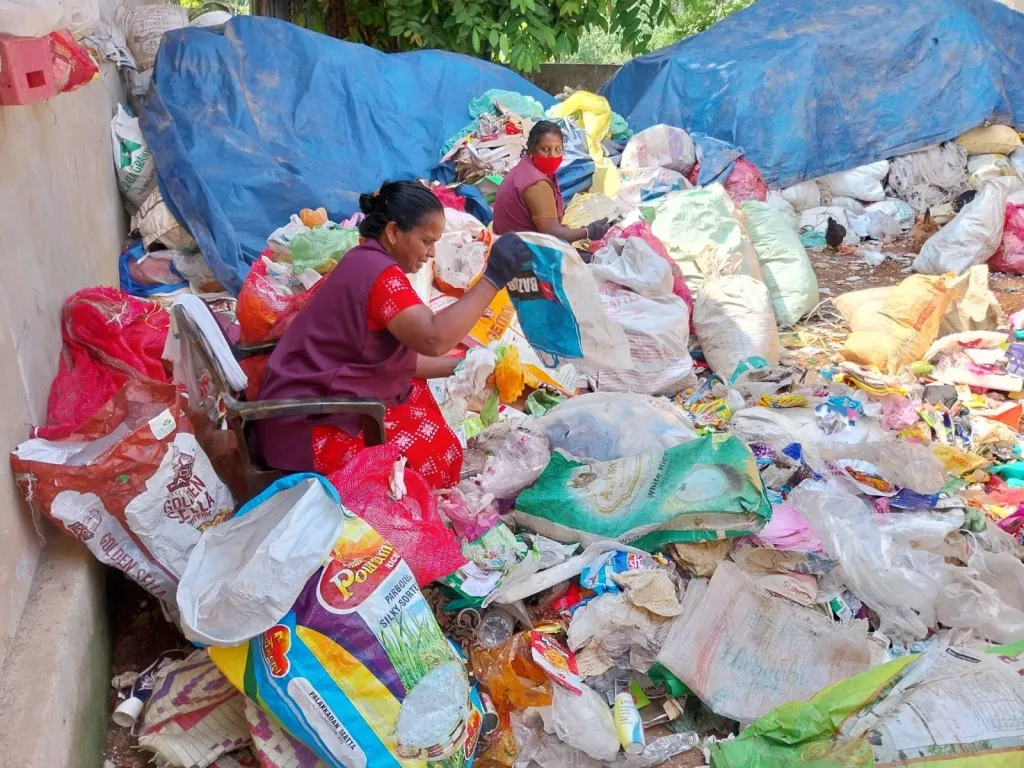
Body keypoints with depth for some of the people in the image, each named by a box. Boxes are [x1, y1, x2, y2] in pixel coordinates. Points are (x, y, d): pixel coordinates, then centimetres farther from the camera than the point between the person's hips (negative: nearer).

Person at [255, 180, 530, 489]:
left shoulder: (366, 264, 12)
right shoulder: (378, 272, -20)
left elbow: (396, 357, 14)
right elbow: (434, 339, -33)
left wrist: (457, 366, 9)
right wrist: (493, 278, -29)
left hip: (321, 403, 10)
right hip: (310, 431, -10)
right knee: (441, 453, -6)